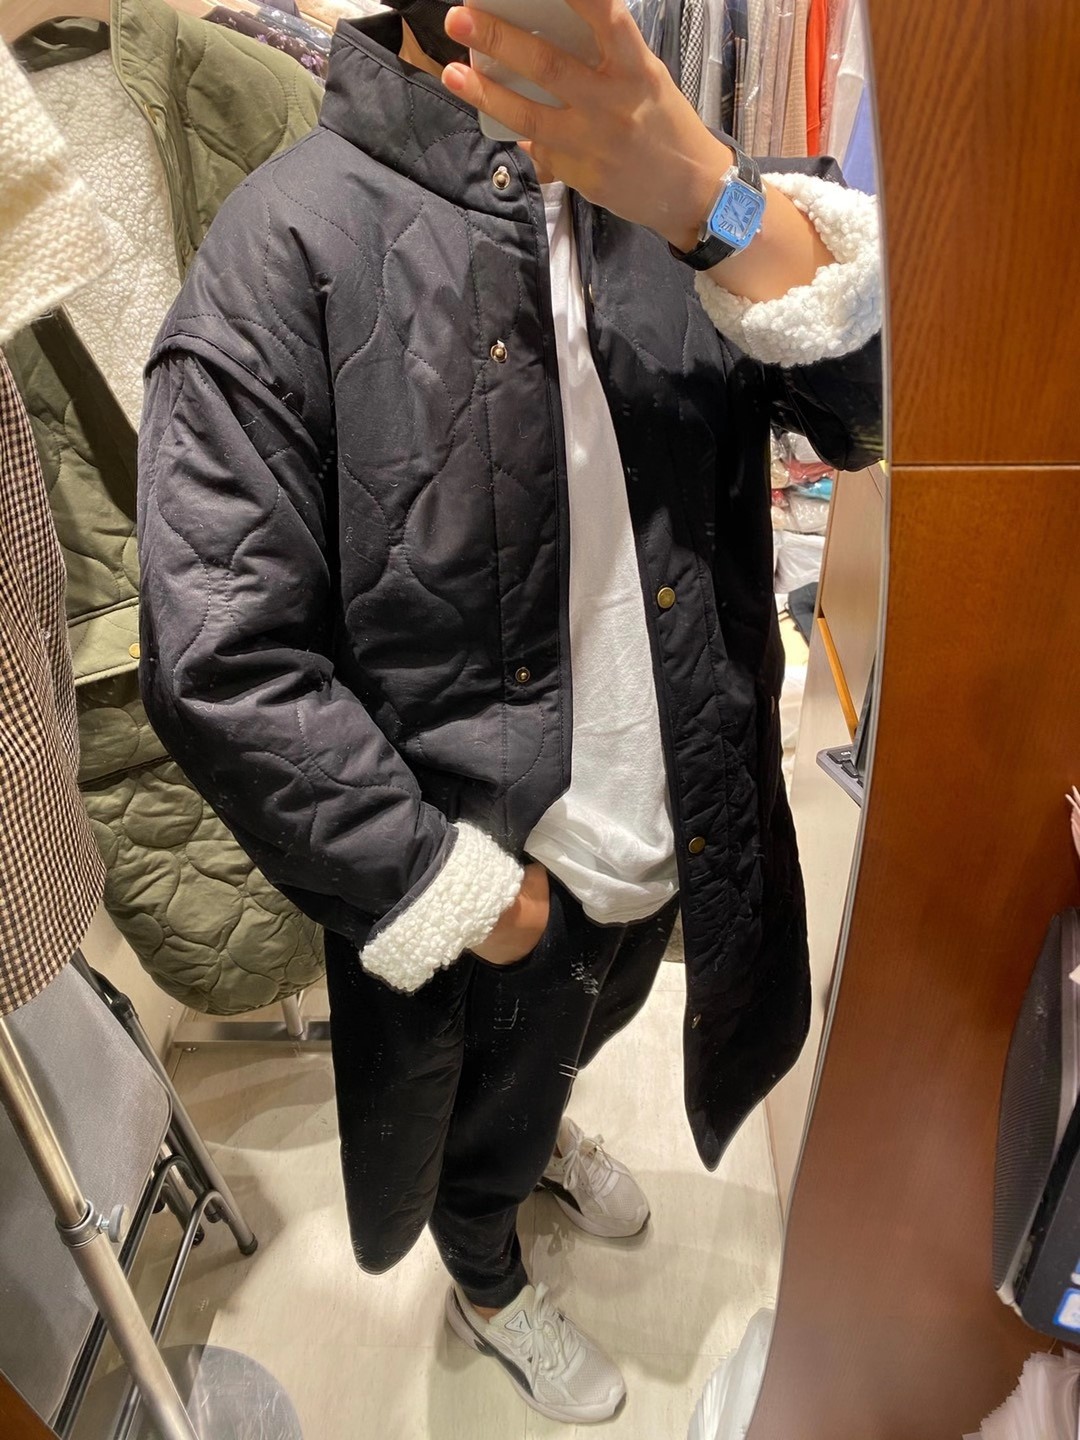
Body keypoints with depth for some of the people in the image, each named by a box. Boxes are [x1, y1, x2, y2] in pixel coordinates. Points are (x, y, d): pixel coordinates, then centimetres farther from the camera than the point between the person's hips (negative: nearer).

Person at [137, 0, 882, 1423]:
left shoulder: (663, 180, -3)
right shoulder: (291, 238, -20)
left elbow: (884, 391, -17)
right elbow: (217, 661, -24)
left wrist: (716, 204, -35)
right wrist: (454, 887, -18)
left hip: (677, 827, 5)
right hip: (486, 870, -4)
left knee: (577, 1034, 34)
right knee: (486, 1104, 26)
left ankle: (544, 1128, 72)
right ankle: (487, 1284, 62)